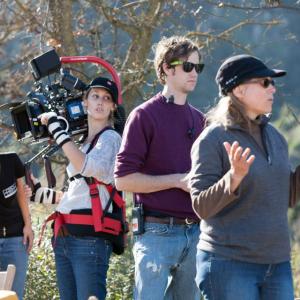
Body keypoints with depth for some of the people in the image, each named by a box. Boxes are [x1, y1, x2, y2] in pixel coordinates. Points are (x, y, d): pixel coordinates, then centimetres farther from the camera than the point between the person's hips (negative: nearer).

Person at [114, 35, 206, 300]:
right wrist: (177, 181, -14)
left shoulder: (198, 119, 16)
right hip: (157, 234, -6)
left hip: (195, 234, 6)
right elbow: (124, 179, -10)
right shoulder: (145, 116, -4)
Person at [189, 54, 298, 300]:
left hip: (277, 264, 7)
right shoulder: (212, 140, -9)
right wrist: (234, 177, -28)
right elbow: (202, 207, -13)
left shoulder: (274, 137, 11)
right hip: (229, 266, -6)